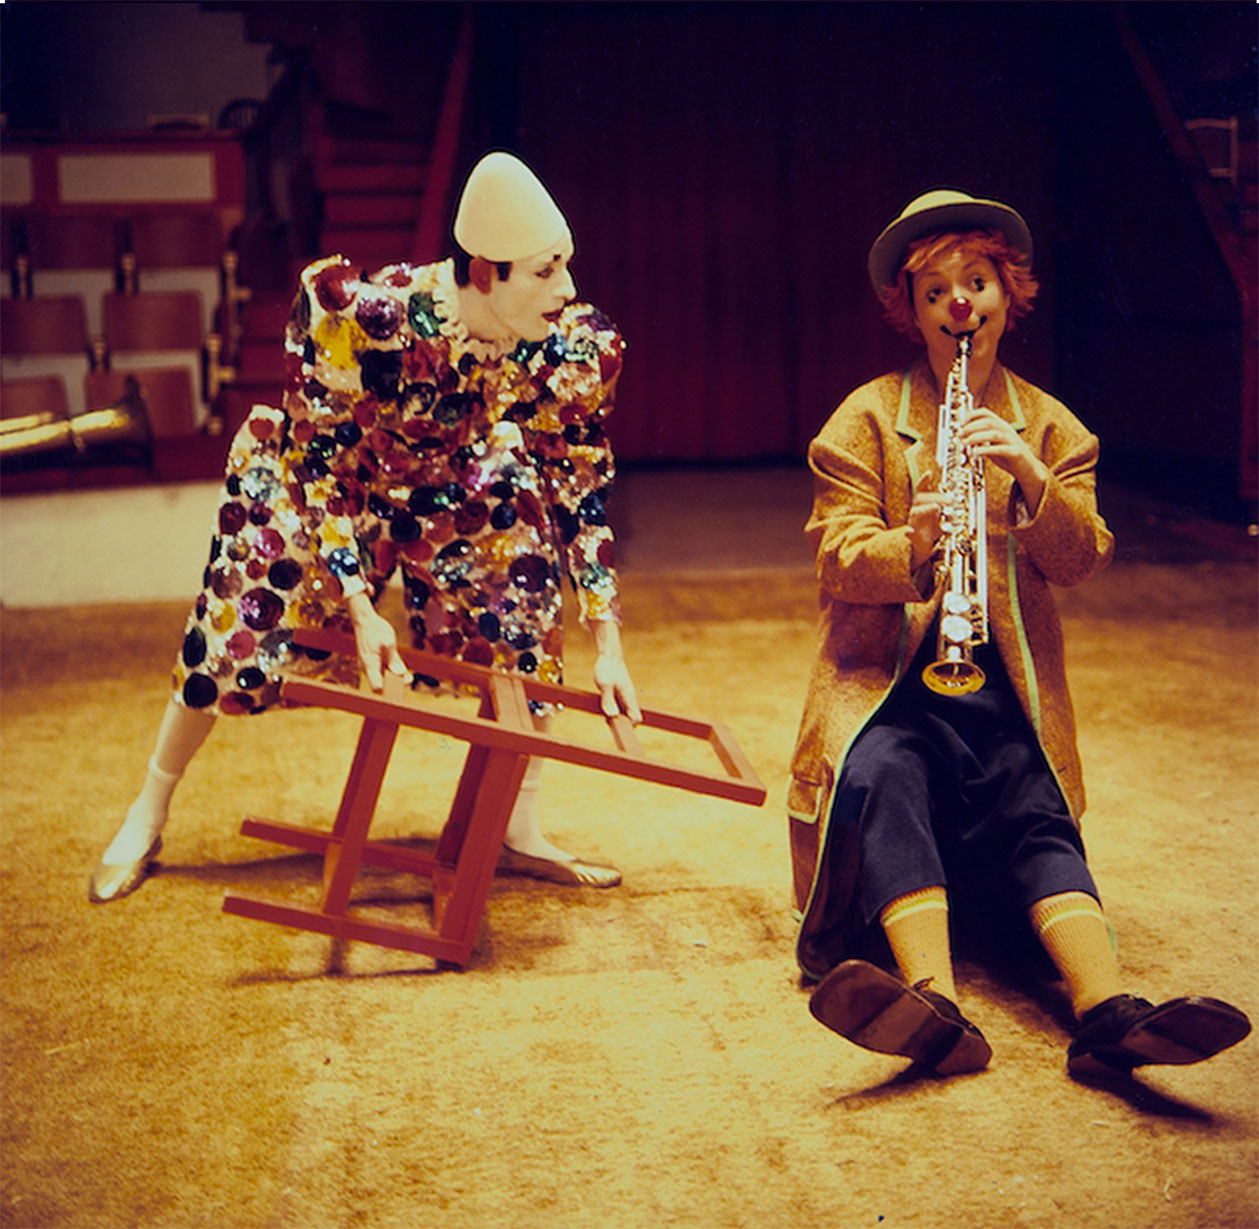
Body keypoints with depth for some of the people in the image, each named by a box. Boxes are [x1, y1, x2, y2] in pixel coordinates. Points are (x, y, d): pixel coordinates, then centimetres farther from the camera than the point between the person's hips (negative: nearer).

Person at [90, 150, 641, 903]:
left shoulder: (575, 349, -29)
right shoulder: (370, 319, -40)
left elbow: (587, 495, -17)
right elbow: (319, 465, -28)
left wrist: (609, 646, -20)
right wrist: (360, 610, -32)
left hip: (447, 483, 3)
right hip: (321, 472, -3)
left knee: (523, 605, -19)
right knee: (242, 628, -6)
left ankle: (521, 832, -5)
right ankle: (149, 814, 20)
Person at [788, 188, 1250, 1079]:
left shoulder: (1050, 426, 13)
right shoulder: (870, 416, 7)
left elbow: (1081, 561, 1)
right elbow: (837, 559, -4)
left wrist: (1032, 479, -18)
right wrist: (915, 546, -26)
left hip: (1004, 682, 2)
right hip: (889, 678, -2)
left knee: (1038, 819, -24)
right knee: (883, 780, -33)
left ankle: (1108, 1014, -43)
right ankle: (940, 1011, -49)